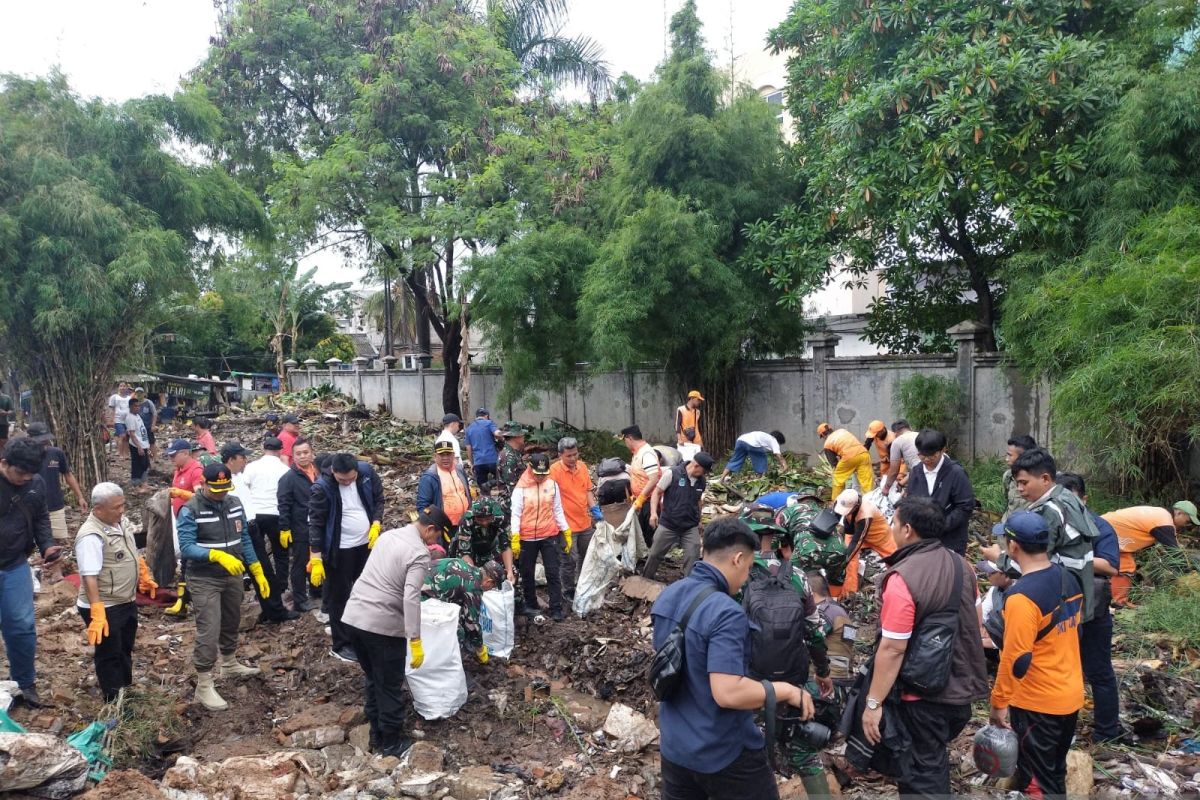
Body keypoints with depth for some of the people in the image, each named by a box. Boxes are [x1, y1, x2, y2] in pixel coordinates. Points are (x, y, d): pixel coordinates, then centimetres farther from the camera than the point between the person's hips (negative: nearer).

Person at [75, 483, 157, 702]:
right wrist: (97, 614, -35)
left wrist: (144, 577, 27)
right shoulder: (91, 536, -26)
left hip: (127, 602, 9)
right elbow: (89, 577, -31)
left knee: (125, 650, 23)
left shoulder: (118, 523, 2)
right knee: (109, 656, 7)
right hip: (105, 608, -9)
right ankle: (115, 702, 21)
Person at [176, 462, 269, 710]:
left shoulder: (235, 504, 1)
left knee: (231, 624, 21)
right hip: (204, 580, -6)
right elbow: (186, 547, -24)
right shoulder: (190, 510, -17)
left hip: (233, 576, 6)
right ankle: (204, 685, 5)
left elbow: (244, 539, 8)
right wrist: (218, 555, -37)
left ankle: (230, 665, 42)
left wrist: (257, 571, 5)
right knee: (209, 631, -6)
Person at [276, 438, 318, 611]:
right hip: (300, 530, -6)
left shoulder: (318, 473, 7)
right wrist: (284, 529, -18)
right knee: (300, 564, 5)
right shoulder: (289, 477, -12)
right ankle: (299, 601, 14)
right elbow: (283, 505, -14)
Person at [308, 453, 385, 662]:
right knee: (340, 597, 5)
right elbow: (315, 524, -17)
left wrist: (376, 525, -9)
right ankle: (341, 645, 18)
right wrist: (316, 560, -19)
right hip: (339, 550, -5)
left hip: (366, 543, 5)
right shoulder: (322, 488, -21)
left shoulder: (366, 472, -10)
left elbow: (378, 498, 5)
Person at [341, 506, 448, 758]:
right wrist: (415, 641, -19)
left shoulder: (388, 535, 11)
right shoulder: (419, 553, -13)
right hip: (383, 625, -8)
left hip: (353, 616, 8)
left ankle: (376, 735, 33)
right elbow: (411, 599, -21)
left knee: (372, 679, 22)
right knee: (390, 686, 10)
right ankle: (391, 743, 22)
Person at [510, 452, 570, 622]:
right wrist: (514, 538, -13)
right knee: (527, 574, 11)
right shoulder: (521, 487, -8)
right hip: (527, 538, -1)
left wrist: (567, 533, 3)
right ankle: (531, 606, 27)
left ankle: (556, 609, 6)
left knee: (553, 573, 1)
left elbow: (557, 510, 6)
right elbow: (516, 513, -7)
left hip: (549, 536, 1)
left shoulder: (552, 485, -1)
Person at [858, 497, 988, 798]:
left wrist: (873, 703, -19)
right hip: (961, 687, 7)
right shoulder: (960, 565, 0)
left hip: (923, 695, -7)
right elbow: (971, 622, 14)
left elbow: (892, 649, -26)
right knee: (934, 761, 26)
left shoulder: (903, 578, -26)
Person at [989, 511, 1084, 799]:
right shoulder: (1068, 579, -1)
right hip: (1071, 695, 8)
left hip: (1036, 703, -8)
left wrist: (998, 704, -13)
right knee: (1056, 775, 24)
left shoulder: (1022, 596, -27)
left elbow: (1016, 659, -24)